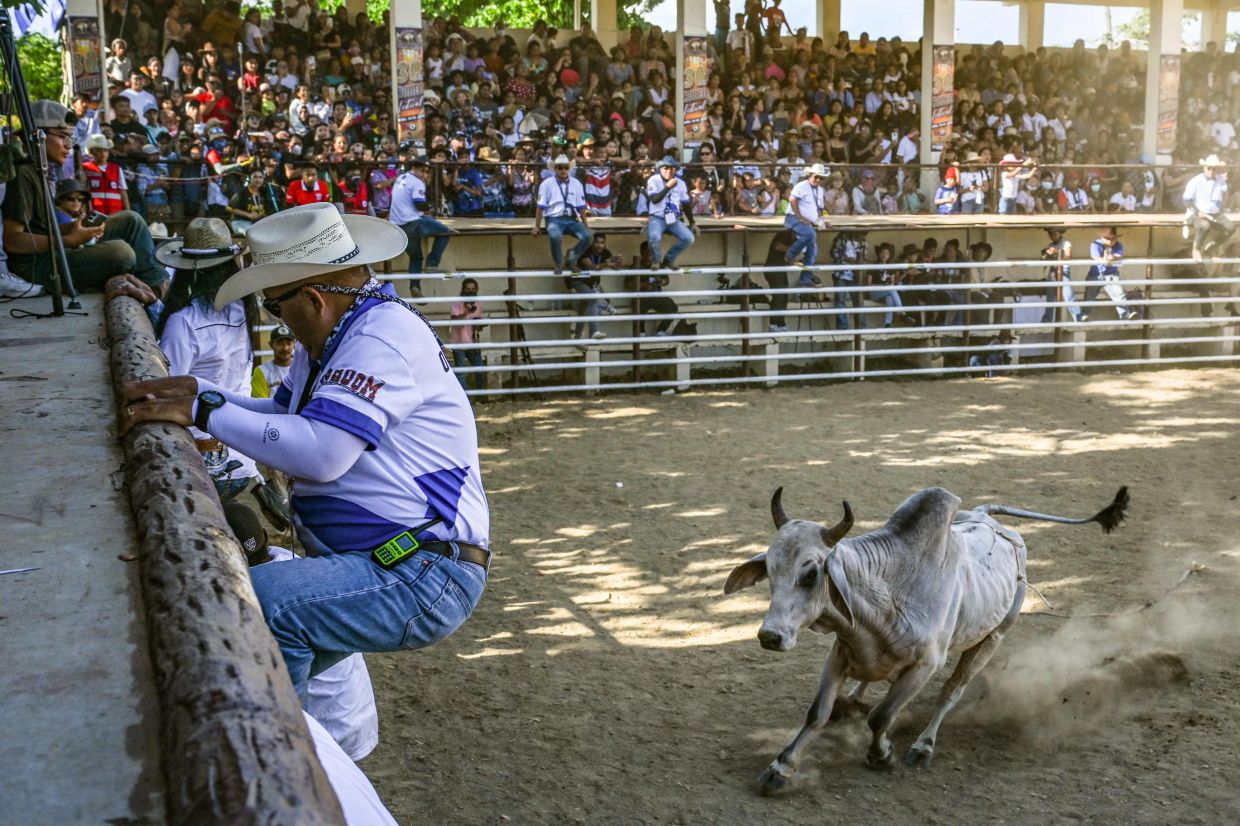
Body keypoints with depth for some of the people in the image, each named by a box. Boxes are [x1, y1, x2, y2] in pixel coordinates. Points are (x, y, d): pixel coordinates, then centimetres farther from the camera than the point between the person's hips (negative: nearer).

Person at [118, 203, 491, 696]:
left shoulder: (385, 336, -18)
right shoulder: (332, 339, 14)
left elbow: (320, 452, -27)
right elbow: (282, 414, 26)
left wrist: (203, 411, -18)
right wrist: (193, 391, 10)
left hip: (423, 576, -11)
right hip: (368, 562, 11)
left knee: (258, 601, -26)